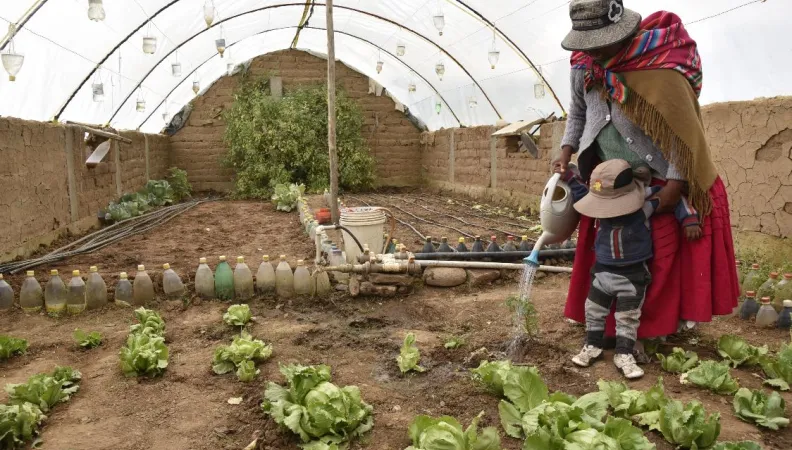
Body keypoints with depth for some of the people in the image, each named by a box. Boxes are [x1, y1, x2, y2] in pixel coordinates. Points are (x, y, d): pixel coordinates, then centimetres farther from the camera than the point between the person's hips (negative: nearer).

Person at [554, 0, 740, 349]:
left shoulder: (660, 69, -25)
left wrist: (676, 184, -20)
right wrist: (567, 150, -3)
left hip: (657, 180, -5)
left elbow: (685, 129, -20)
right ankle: (612, 321, 26)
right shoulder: (584, 68, -6)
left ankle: (658, 321, 21)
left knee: (660, 253, 4)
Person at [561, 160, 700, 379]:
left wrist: (689, 219, -12)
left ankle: (624, 355, 18)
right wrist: (570, 177, -2)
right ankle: (592, 346, 30)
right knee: (594, 310, 12)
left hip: (634, 273, -3)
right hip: (603, 269, 3)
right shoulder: (603, 202, -11)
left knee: (628, 317, 5)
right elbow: (582, 194, 8)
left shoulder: (646, 200, -19)